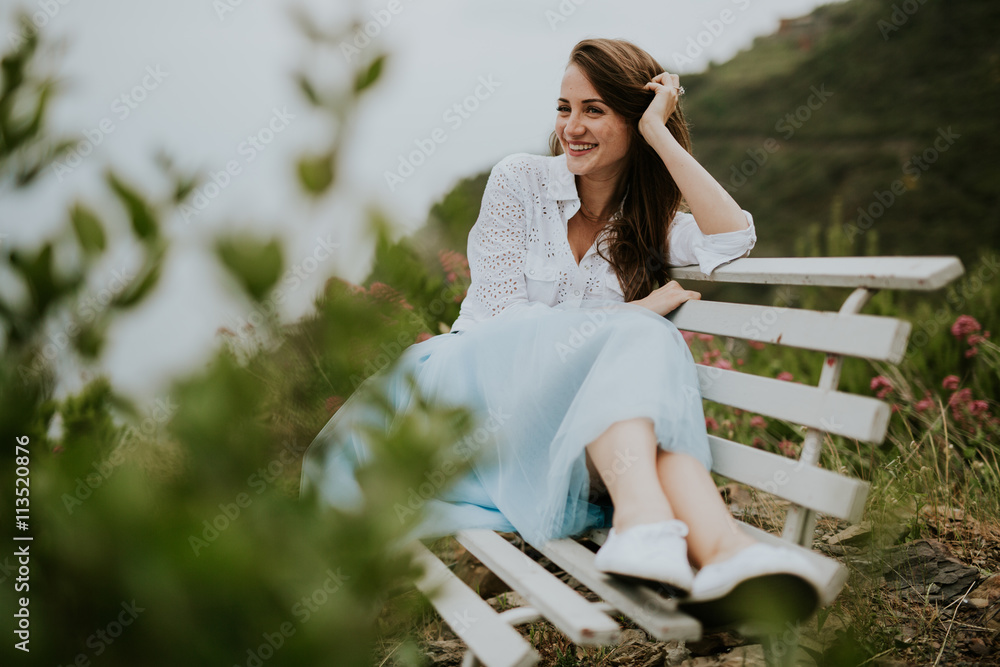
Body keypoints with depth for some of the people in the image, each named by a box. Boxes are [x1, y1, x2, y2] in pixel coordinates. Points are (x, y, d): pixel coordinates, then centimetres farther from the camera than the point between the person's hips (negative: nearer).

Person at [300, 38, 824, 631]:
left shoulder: (652, 221, 12)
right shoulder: (520, 180, 3)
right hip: (478, 378, -3)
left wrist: (659, 134, -7)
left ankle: (720, 548, -55)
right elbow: (500, 315, -5)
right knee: (638, 340, -29)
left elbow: (734, 239, -10)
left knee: (648, 351, -32)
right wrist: (638, 313, -10)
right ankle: (644, 515, -55)